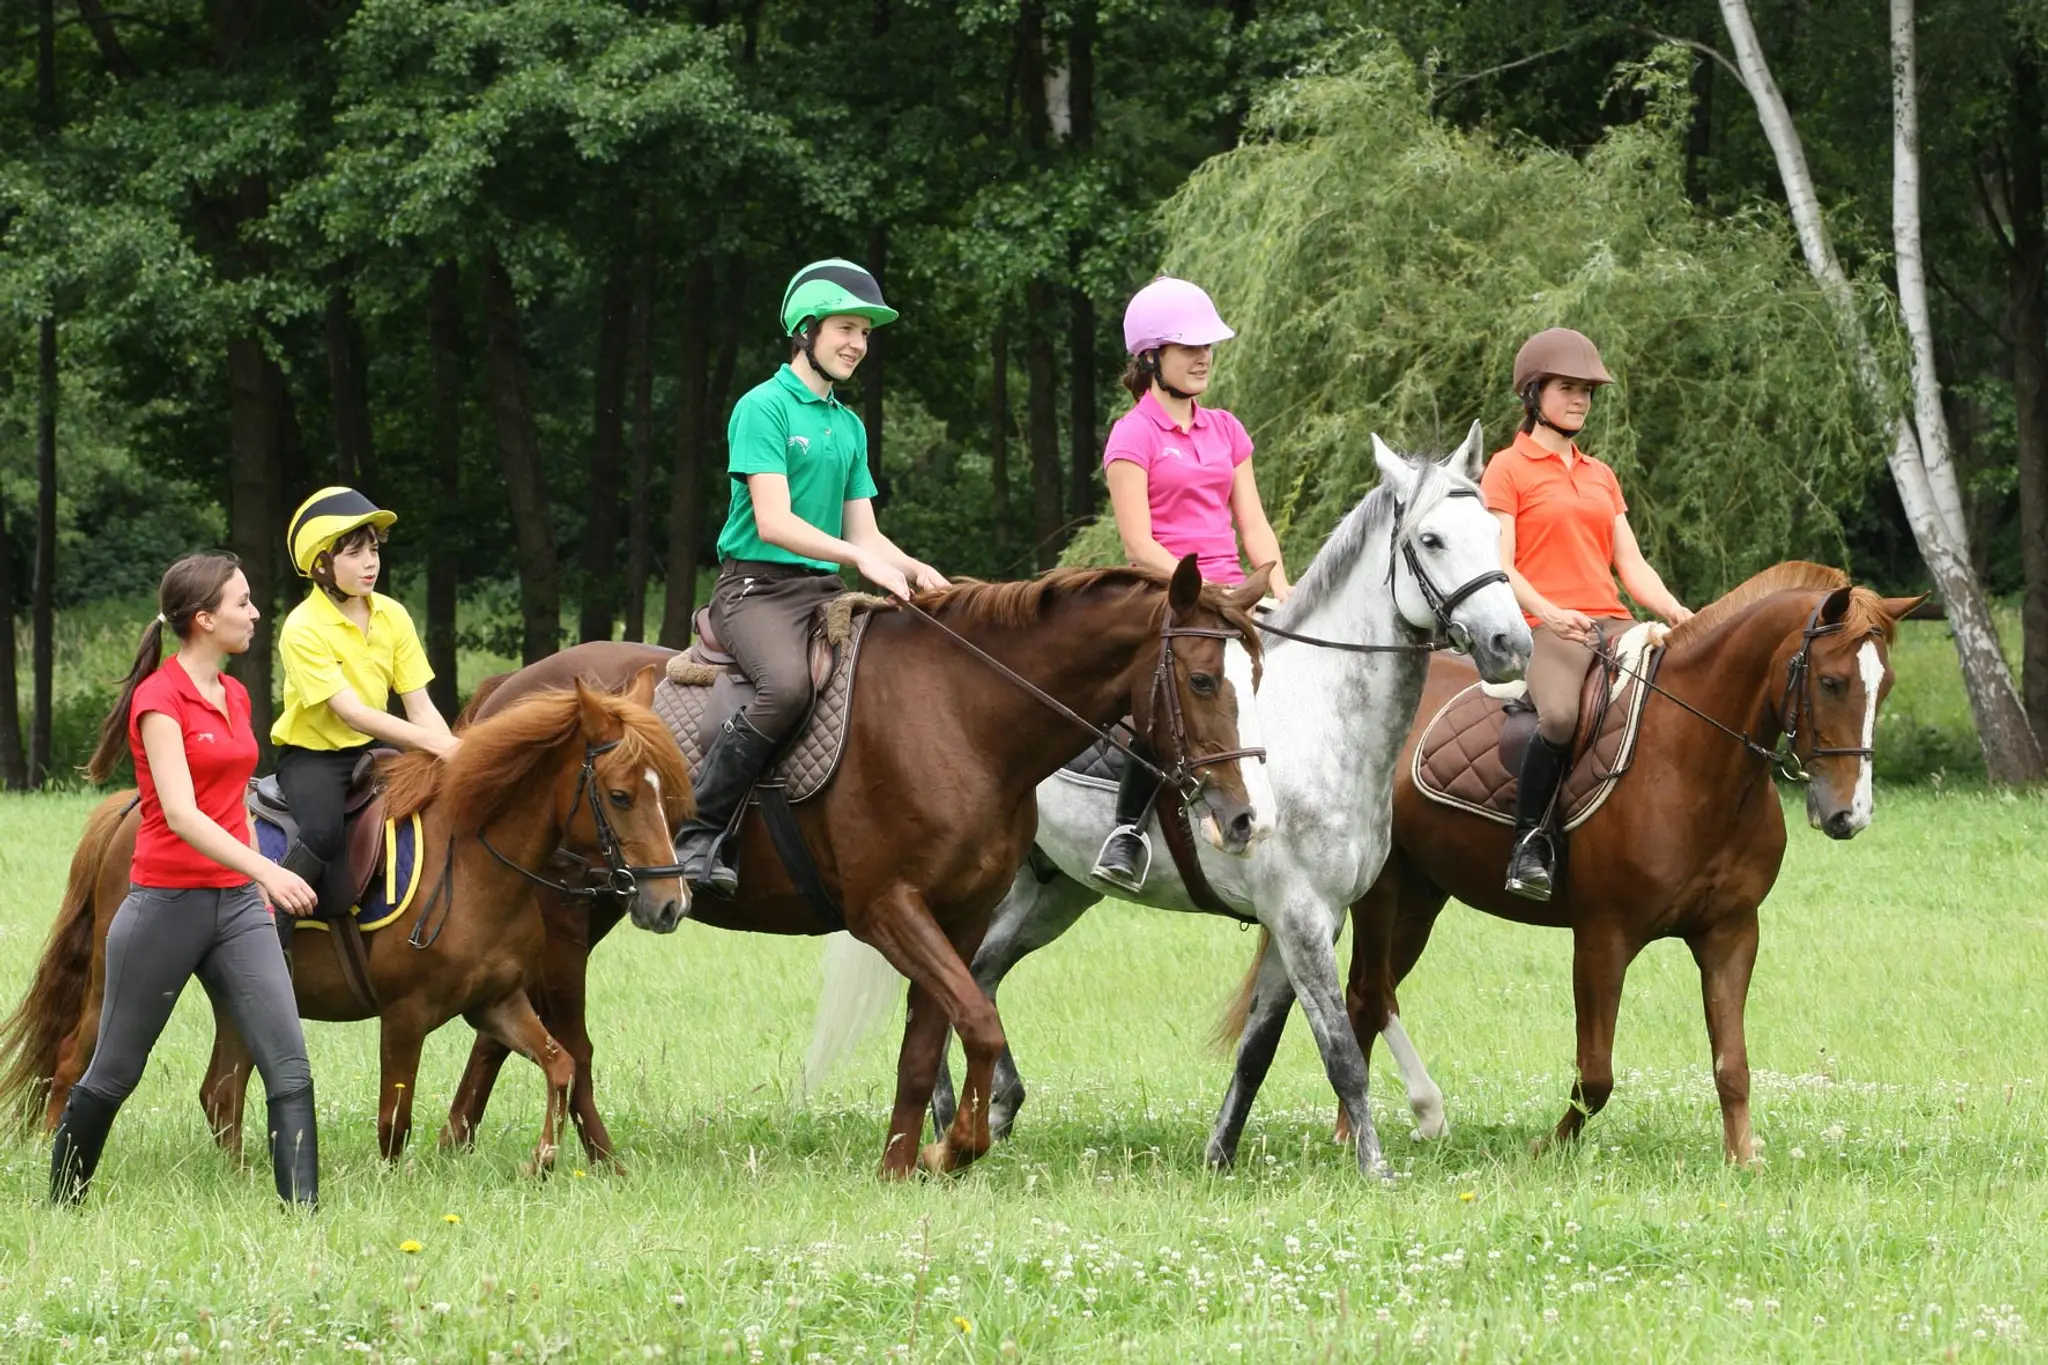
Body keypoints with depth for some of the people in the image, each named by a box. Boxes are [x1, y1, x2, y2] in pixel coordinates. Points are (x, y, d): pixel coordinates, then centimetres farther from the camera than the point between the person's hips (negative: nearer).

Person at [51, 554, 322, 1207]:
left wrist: (262, 889, 16)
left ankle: (304, 1209, -14)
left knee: (288, 1066, -9)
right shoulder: (160, 699, -13)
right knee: (115, 1073, 7)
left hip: (237, 906, 6)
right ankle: (60, 1203, 23)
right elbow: (180, 815, -24)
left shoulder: (234, 697, 11)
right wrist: (267, 871, -34)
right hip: (167, 904, -6)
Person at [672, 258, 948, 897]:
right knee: (788, 683, -36)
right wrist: (859, 557, -25)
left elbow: (862, 530, 18)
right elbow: (773, 521, -15)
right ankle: (697, 834, -27)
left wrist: (911, 568, -3)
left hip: (825, 592, 7)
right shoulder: (764, 407, -5)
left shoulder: (849, 426, 19)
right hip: (758, 586, -7)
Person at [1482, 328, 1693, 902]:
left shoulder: (1601, 477, 24)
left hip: (1612, 624, 6)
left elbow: (1631, 564, 19)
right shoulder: (1509, 468, 5)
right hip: (1547, 630, -6)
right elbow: (1499, 566, -5)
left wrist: (1674, 611, -1)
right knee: (1560, 716, -37)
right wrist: (1548, 613, -24)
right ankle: (1528, 843, -21)